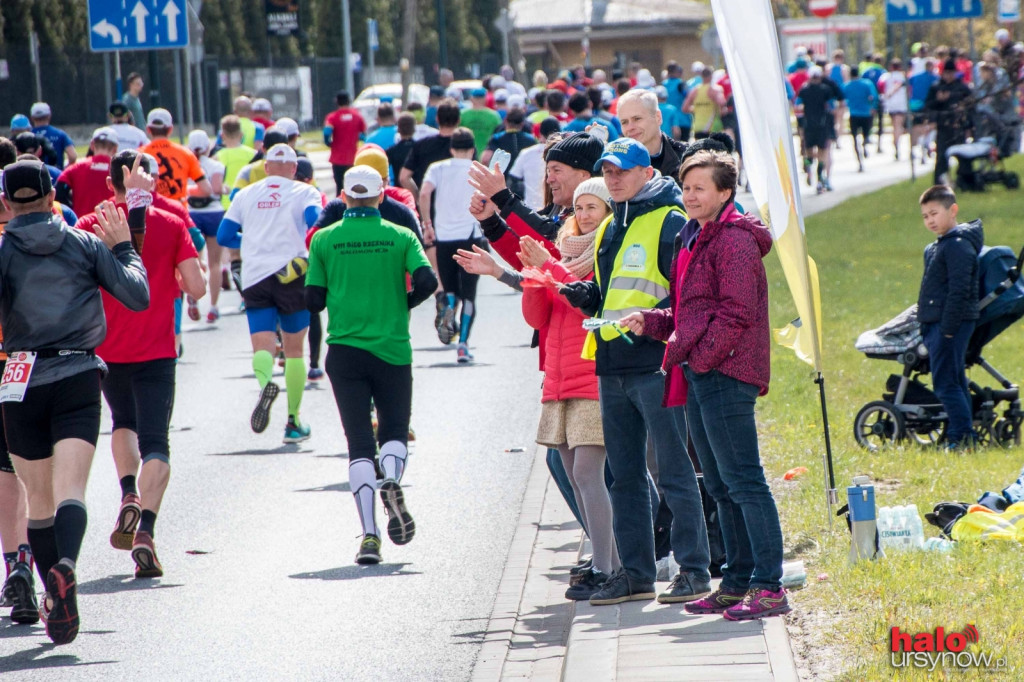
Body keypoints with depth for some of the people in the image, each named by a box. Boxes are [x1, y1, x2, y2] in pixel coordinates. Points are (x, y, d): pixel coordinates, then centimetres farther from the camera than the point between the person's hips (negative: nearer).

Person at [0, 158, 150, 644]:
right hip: (78, 378, 0)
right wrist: (123, 247, 19)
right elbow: (138, 296, 6)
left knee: (39, 498, 13)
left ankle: (51, 597, 22)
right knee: (69, 490, -11)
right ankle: (65, 565, -39)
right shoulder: (87, 245, 4)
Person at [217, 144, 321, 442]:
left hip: (254, 277, 1)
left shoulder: (246, 195, 15)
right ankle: (293, 421, 9)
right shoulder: (304, 192, 5)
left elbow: (223, 236, 16)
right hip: (291, 275, -1)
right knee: (294, 348, 11)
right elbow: (316, 221, -14)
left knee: (263, 346, -5)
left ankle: (265, 383, -41)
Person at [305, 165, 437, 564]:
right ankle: (392, 480, -20)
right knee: (395, 430, 14)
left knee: (359, 443, 2)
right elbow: (426, 282, -12)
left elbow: (313, 300, 1)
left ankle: (369, 533, -10)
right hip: (392, 349, 0)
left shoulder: (325, 239, 2)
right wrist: (400, 304, 8)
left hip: (345, 349, 0)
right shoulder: (400, 236, 0)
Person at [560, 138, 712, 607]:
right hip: (612, 367, 8)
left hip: (656, 363, -8)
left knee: (673, 472, -6)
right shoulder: (608, 229, 19)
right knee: (624, 476, 10)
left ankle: (694, 569, -1)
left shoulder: (670, 223, -6)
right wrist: (587, 296, 7)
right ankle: (635, 572, 17)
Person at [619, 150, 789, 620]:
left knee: (742, 481, -11)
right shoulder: (694, 238, 20)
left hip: (724, 373, -10)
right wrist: (650, 322, 9)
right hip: (698, 376, 10)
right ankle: (737, 582, 20)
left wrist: (698, 357, -16)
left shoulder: (734, 239, -11)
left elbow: (736, 313, -18)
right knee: (720, 485, 13)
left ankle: (770, 587, -12)